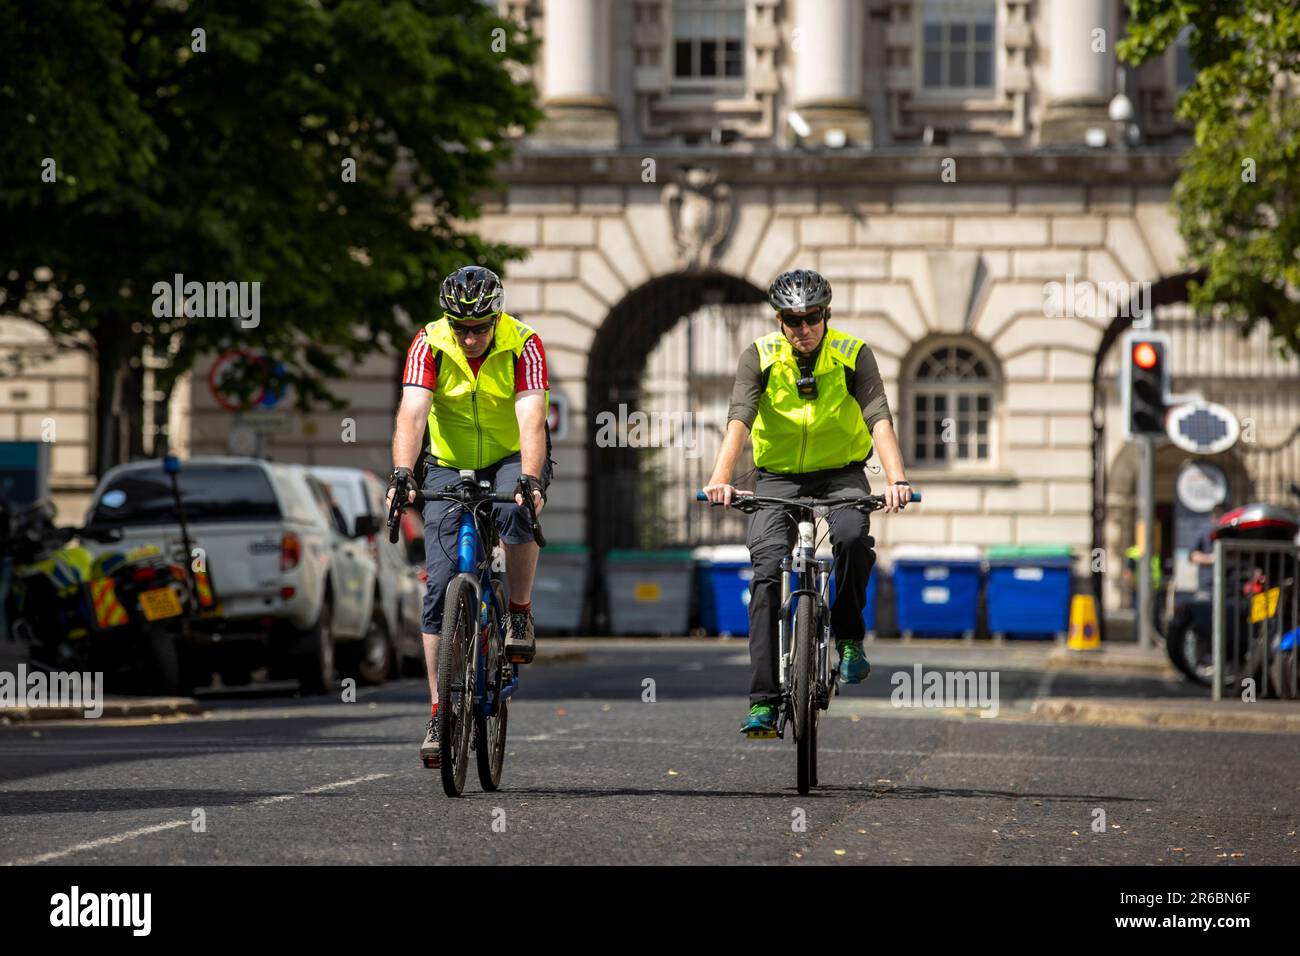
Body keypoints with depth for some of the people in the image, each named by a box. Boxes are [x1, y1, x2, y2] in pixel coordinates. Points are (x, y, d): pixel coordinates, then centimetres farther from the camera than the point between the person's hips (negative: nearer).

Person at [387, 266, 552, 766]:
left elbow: (531, 421, -33)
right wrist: (402, 472, -48)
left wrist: (529, 480, -49)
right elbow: (412, 413, -31)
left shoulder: (523, 345, -22)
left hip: (512, 461, -1)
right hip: (449, 466, 1)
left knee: (516, 510, -37)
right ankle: (439, 711, -4)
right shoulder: (430, 345, -19)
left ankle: (520, 613, -11)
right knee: (440, 588, -9)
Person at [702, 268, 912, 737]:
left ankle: (848, 638, -9)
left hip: (840, 474, -1)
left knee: (853, 536, -33)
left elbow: (879, 420, -24)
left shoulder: (853, 356, -13)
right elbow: (739, 420, -26)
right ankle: (764, 702, -17)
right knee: (767, 574, -17)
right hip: (777, 477, 1)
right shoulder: (760, 357, -13)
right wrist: (721, 478, -44)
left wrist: (897, 480, -41)